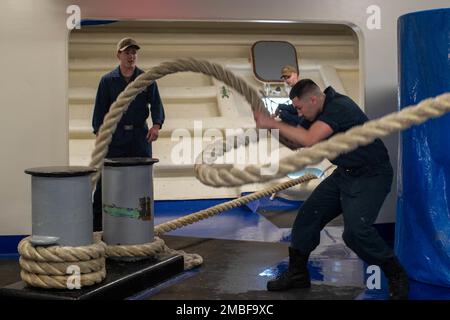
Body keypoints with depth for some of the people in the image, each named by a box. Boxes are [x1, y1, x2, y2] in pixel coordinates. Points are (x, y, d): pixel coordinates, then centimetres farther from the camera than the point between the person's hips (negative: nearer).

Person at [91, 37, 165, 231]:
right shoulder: (107, 80, 5)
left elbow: (156, 104, 1)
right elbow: (100, 109, 4)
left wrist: (157, 124, -18)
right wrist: (99, 133, -8)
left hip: (140, 136, 1)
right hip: (115, 136, -1)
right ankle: (97, 224, 2)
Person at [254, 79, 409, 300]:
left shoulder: (339, 107, -25)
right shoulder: (318, 112, 4)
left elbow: (309, 140, -34)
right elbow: (298, 141, 8)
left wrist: (272, 124, -27)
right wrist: (271, 126, -8)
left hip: (370, 176, -9)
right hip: (344, 174, 9)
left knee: (355, 230, -24)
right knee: (308, 215, 6)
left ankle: (397, 277, -3)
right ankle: (297, 273, 20)